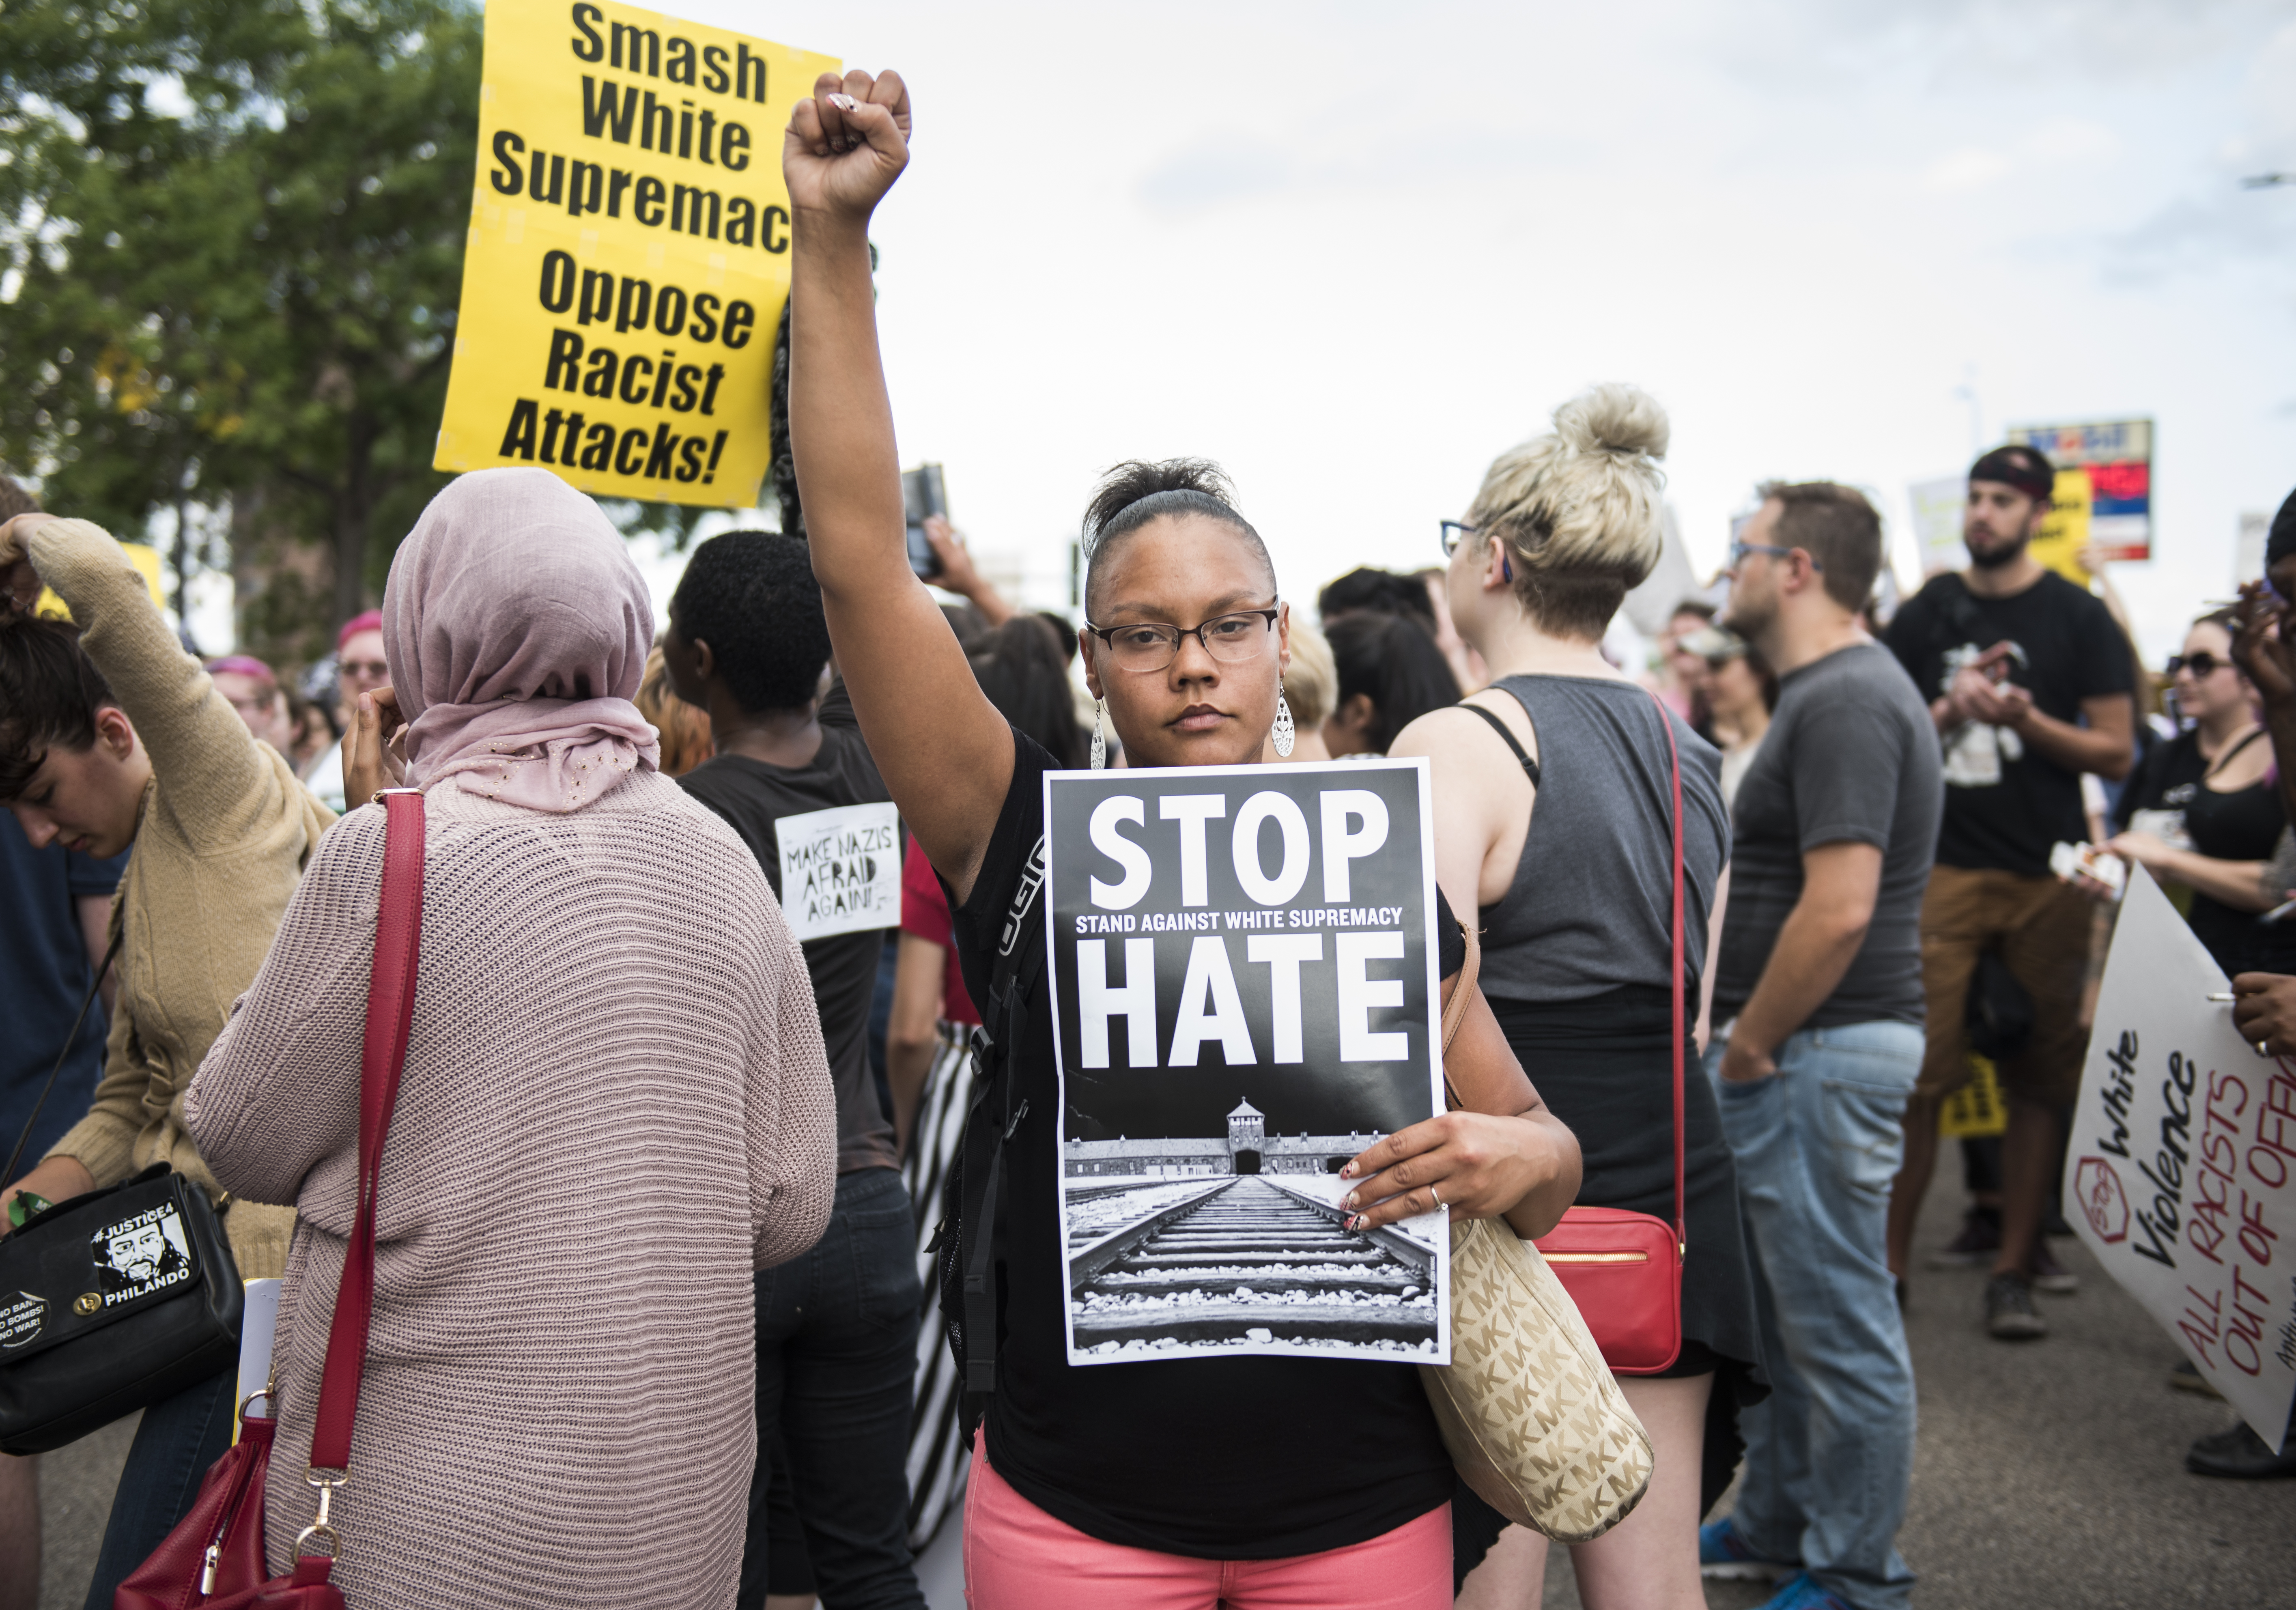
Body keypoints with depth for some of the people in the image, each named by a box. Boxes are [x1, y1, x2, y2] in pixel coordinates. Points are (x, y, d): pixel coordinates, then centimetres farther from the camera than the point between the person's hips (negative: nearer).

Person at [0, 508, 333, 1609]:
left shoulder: (227, 793, -9)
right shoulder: (144, 878, 19)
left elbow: (101, 573, -21)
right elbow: (129, 1104, 21)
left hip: (267, 1256, -9)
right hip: (198, 1257, 10)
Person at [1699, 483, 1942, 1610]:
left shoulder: (1848, 701, -19)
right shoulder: (1823, 693, 15)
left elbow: (1838, 909, -27)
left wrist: (1749, 1042, -17)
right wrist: (1742, 1040, 17)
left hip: (1821, 1053, -11)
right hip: (1791, 1052, 11)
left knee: (1839, 1325, 0)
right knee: (1778, 1307, 20)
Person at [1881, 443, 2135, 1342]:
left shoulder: (2079, 620, 4)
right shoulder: (1925, 615, 10)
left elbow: (2116, 753, 2)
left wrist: (2024, 718, -12)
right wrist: (1949, 711, -7)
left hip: (2046, 879, 0)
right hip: (1940, 869, 0)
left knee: (2039, 1080, 2)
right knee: (1917, 1073, -6)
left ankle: (2013, 1271, 10)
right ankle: (1888, 1261, 3)